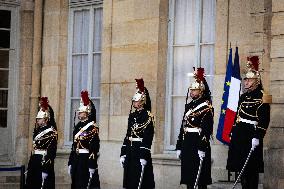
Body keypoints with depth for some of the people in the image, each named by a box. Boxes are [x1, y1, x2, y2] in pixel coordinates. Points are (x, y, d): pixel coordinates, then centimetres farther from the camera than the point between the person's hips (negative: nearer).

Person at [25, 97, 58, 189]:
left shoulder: (51, 132, -11)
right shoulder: (38, 130, 15)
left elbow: (51, 150, -17)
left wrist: (46, 166, -22)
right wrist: (30, 165, 17)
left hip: (44, 161, -9)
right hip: (35, 161, 9)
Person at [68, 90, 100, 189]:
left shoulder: (93, 127, -10)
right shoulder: (78, 126, 14)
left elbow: (94, 148, -15)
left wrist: (92, 166, -19)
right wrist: (70, 163, 15)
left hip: (86, 160, -8)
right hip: (76, 159, 8)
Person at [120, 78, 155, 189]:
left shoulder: (148, 116, -8)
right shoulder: (132, 115, 14)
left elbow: (148, 137, -14)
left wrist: (144, 156, -20)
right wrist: (123, 154, 11)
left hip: (141, 152, -7)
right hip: (130, 152, 7)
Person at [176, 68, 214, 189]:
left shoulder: (206, 107, -7)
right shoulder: (188, 106, 16)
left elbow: (207, 129, -15)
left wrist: (202, 148, -21)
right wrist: (179, 147, 13)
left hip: (199, 145, -7)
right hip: (187, 145, 8)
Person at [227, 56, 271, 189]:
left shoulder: (262, 97, -7)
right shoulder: (243, 97, 17)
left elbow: (264, 120, -15)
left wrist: (257, 137, -21)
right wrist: (233, 133, 16)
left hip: (251, 136, -8)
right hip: (239, 135, 8)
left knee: (251, 169, -5)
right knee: (241, 168, 9)